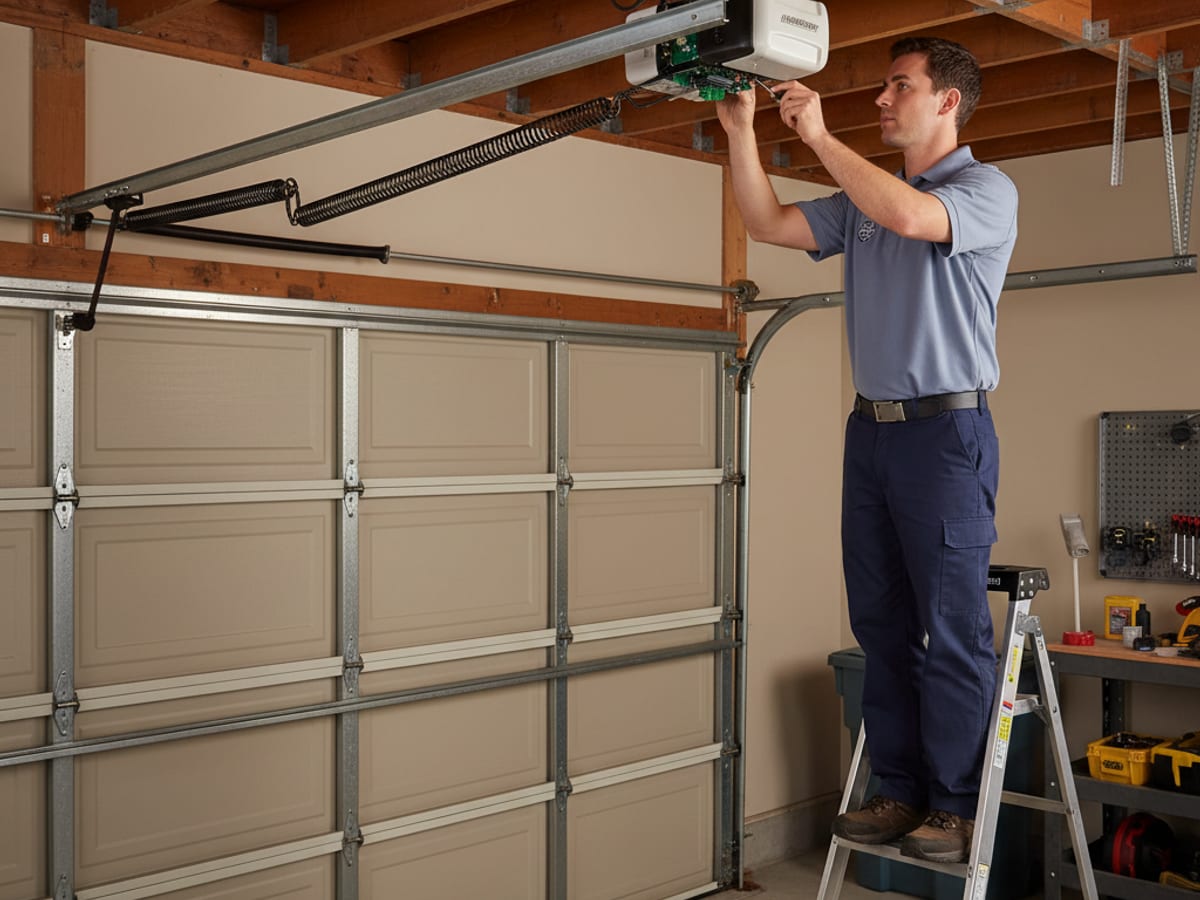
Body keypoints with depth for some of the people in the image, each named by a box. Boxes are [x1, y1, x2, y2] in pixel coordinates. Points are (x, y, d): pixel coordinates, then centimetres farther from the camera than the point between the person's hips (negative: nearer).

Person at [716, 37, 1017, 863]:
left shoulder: (987, 190, -4)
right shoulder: (863, 199, 18)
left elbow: (909, 216, -24)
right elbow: (769, 223, 14)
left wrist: (820, 135, -17)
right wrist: (741, 133, 5)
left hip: (947, 430, -7)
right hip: (872, 428, 7)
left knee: (952, 630, -4)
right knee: (882, 625, 9)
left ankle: (957, 808, 6)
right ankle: (902, 792, 18)